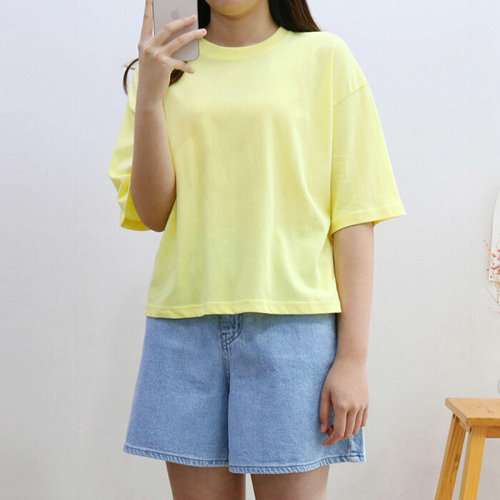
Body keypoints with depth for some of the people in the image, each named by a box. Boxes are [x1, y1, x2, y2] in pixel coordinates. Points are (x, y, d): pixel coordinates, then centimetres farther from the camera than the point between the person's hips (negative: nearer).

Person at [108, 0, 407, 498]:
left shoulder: (324, 57, 5)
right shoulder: (166, 67, 12)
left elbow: (353, 215, 0)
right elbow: (153, 213, 4)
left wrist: (353, 356, -6)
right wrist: (149, 95, -8)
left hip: (292, 323, -2)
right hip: (186, 324, 2)